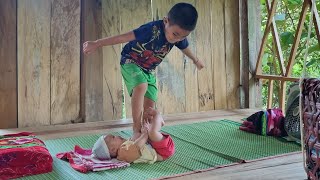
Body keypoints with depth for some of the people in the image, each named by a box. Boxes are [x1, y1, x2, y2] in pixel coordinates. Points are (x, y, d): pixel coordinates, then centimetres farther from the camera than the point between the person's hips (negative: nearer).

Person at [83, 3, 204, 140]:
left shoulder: (179, 37, -14)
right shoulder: (153, 29, -35)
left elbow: (185, 49, 12)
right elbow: (122, 38, -32)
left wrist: (196, 60, 31)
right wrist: (96, 44, -27)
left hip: (148, 70, 6)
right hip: (130, 62, -6)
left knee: (150, 106, -4)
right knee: (142, 86, -35)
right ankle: (137, 129, -28)